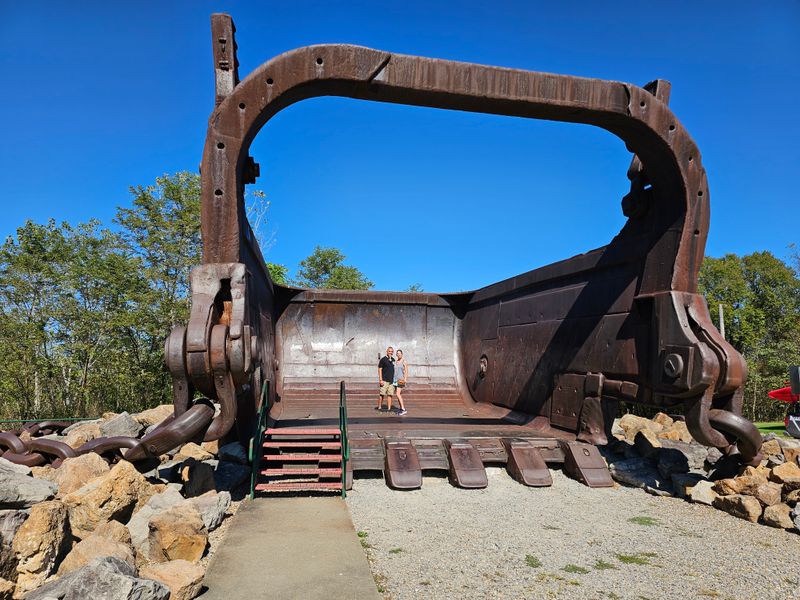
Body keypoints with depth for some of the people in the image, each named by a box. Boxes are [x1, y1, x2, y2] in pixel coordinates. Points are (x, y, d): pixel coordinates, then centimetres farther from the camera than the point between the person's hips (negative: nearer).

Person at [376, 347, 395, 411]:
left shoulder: (393, 360, 15)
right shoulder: (383, 359, -3)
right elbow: (380, 370, -5)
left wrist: (395, 379, 17)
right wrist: (380, 380, -12)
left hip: (392, 380, 5)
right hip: (384, 380, -5)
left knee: (390, 394, 3)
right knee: (382, 394, -6)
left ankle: (389, 408, 6)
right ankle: (379, 407, 3)